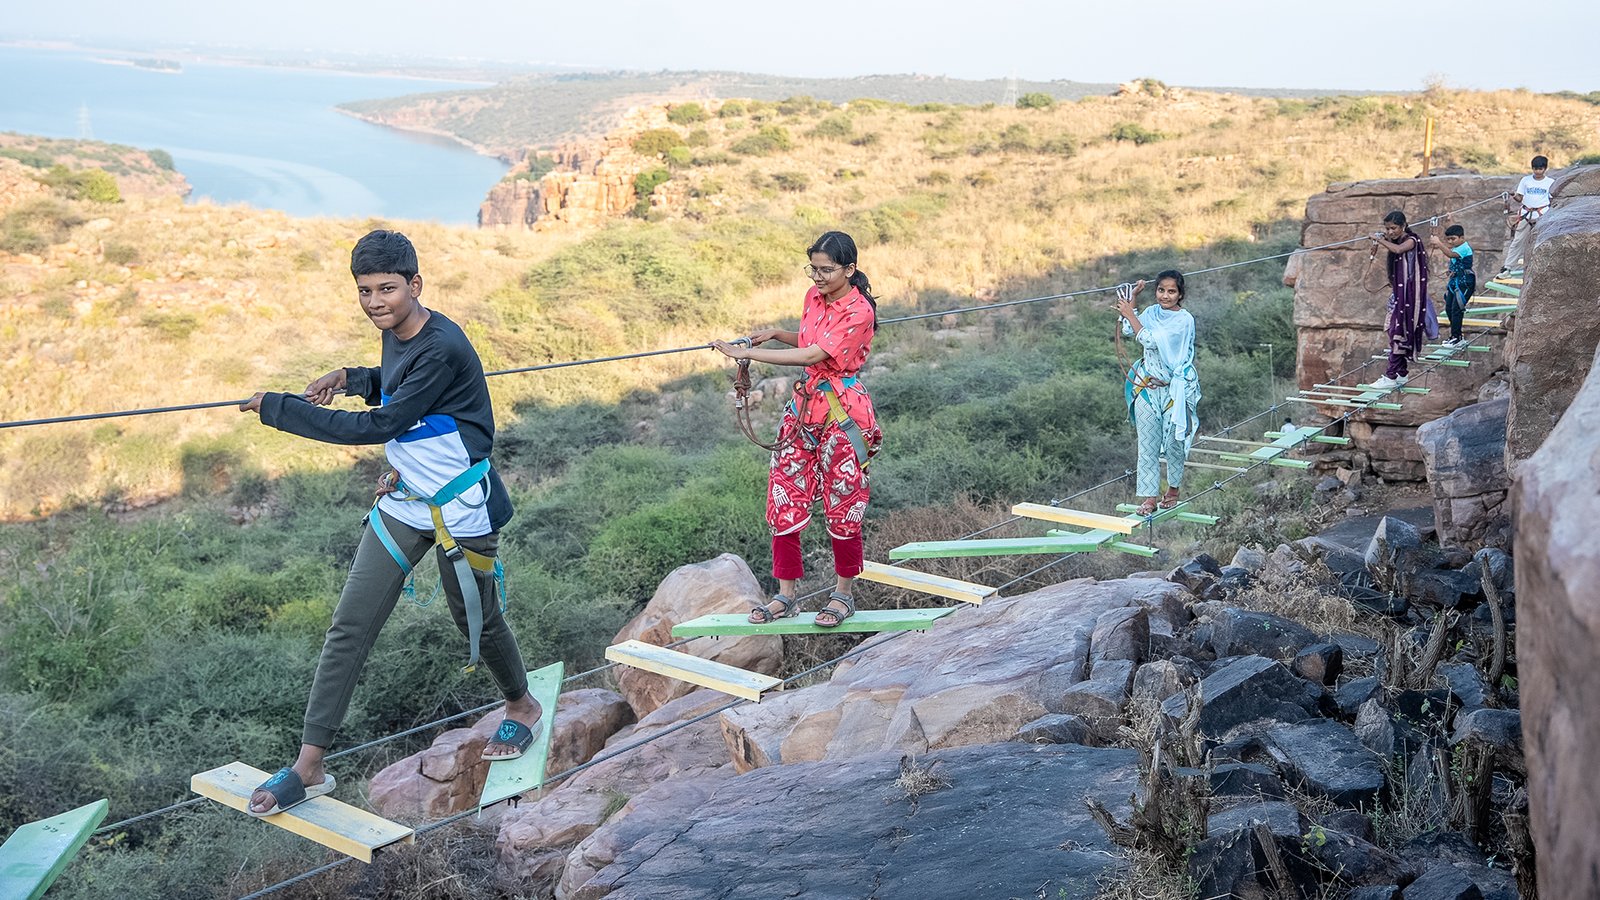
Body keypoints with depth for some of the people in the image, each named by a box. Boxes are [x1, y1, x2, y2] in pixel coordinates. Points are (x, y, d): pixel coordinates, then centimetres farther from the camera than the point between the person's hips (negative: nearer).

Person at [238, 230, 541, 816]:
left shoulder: (442, 350, -25)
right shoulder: (394, 334, 4)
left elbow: (379, 425, -25)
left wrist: (279, 409, -19)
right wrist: (351, 378, 5)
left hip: (459, 511, -7)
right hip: (403, 504, 7)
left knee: (476, 621, 12)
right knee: (349, 628, 0)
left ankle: (521, 705, 43)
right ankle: (309, 766, 3)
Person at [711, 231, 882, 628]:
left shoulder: (858, 312, -16)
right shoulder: (814, 297, 8)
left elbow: (812, 355, -24)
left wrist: (745, 353, -24)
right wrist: (776, 334, 5)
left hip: (842, 414, -7)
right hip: (804, 407, 7)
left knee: (842, 505, 2)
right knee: (784, 499, 3)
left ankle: (844, 595, 18)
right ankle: (786, 596, 12)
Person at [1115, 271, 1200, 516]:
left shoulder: (1184, 320, -14)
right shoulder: (1152, 312, 5)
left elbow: (1151, 340, -23)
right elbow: (1128, 331, -7)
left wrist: (1130, 314, -19)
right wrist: (1132, 299, -8)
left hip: (1174, 390, -4)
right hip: (1147, 386, 4)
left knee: (1174, 441, 9)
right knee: (1147, 443, 3)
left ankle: (1173, 489, 30)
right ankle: (1149, 497, 7)